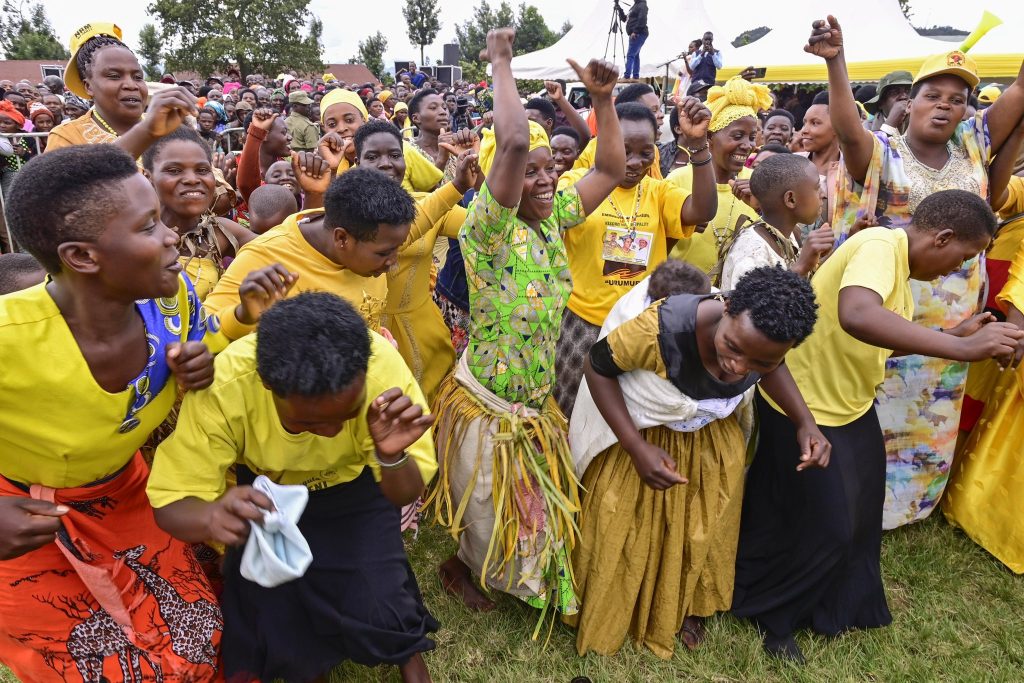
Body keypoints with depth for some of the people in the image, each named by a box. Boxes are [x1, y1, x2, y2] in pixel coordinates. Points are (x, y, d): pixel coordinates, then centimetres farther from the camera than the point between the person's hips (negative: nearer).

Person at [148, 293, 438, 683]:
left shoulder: (382, 368, -32)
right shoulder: (224, 387, -34)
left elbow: (405, 495, -20)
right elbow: (172, 503, -25)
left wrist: (392, 457, -43)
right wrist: (213, 517, -48)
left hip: (352, 485, 0)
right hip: (262, 491, 0)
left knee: (378, 611, -16)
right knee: (273, 628, -16)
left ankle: (407, 649, 19)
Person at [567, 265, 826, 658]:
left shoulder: (765, 342, -26)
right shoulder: (659, 329, -43)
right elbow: (598, 367, -25)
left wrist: (806, 424, -17)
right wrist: (638, 448, -32)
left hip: (713, 441, 4)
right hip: (640, 434, -4)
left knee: (701, 531, 22)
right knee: (623, 534, 13)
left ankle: (685, 609, 51)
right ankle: (602, 619, 42)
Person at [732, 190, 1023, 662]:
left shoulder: (898, 263, 7)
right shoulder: (880, 246, -24)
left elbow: (882, 341, 13)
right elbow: (856, 315, -46)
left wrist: (954, 335, 4)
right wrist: (961, 348, -42)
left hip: (849, 404, 10)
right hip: (805, 407, -10)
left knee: (854, 513, 20)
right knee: (824, 525, 1)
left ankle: (836, 605, 43)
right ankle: (771, 614, 25)